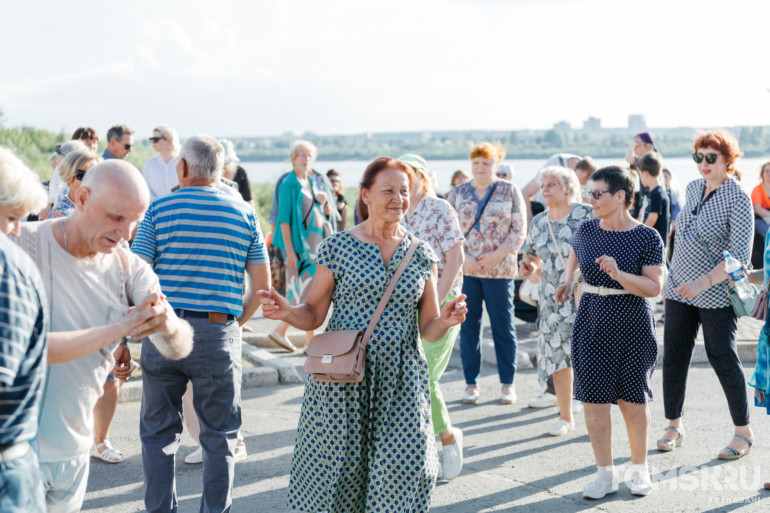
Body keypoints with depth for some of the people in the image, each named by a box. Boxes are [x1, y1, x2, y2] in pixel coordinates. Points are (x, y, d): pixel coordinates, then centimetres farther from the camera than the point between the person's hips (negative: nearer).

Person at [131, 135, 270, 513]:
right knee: (219, 436, 11)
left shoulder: (159, 209, -2)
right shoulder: (244, 214, 3)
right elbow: (262, 283, 4)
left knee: (158, 432, 14)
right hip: (219, 334, 0)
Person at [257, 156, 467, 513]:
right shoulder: (337, 248, 0)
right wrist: (286, 312, -17)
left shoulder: (421, 255, 8)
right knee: (337, 464, 0)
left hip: (401, 383, 2)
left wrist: (445, 320, -13)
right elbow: (313, 315, 3)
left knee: (405, 464, -8)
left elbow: (428, 330, 9)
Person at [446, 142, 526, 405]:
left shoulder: (509, 191, 3)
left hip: (500, 269, -2)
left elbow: (519, 230, -1)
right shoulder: (457, 193, 8)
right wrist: (463, 258, -9)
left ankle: (507, 384, 12)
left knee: (503, 325, 3)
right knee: (468, 325, 4)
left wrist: (496, 256, -12)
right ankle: (471, 383, 14)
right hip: (465, 269, 2)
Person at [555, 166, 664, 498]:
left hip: (633, 326, -3)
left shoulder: (647, 238, -10)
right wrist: (568, 282, 15)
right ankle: (605, 474, 15)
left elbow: (654, 287, -17)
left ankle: (639, 469, 26)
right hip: (592, 324, 3)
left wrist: (618, 274, -29)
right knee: (594, 401, 2)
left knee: (633, 401, 7)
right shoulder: (587, 230, 2)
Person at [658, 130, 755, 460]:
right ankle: (674, 426, 21)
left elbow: (739, 254, -21)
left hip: (716, 295, -6)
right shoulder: (693, 188, 6)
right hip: (679, 289, 6)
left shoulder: (738, 199, -14)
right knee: (674, 358, 7)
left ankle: (743, 433, 15)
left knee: (723, 360, 0)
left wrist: (704, 282, -30)